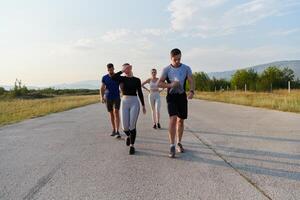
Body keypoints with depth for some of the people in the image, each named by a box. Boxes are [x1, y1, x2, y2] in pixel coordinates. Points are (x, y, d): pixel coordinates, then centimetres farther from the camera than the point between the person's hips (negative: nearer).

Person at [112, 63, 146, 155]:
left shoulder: (137, 80, 5)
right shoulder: (122, 79, 6)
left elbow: (140, 93, 8)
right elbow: (113, 77, -16)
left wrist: (143, 105, 8)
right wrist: (122, 71, -10)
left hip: (135, 103, -1)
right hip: (124, 103, 1)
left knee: (132, 125, -6)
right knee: (125, 126, -2)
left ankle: (132, 146, 9)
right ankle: (128, 136, 34)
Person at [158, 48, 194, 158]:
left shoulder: (186, 68, 4)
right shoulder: (166, 69, 0)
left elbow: (191, 81, -1)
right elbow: (159, 83, -2)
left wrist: (191, 91, -22)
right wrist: (170, 85, -19)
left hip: (182, 96, 3)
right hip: (171, 96, -2)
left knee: (181, 120, 10)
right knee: (173, 118, -17)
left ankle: (179, 143, 27)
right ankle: (172, 146, -11)